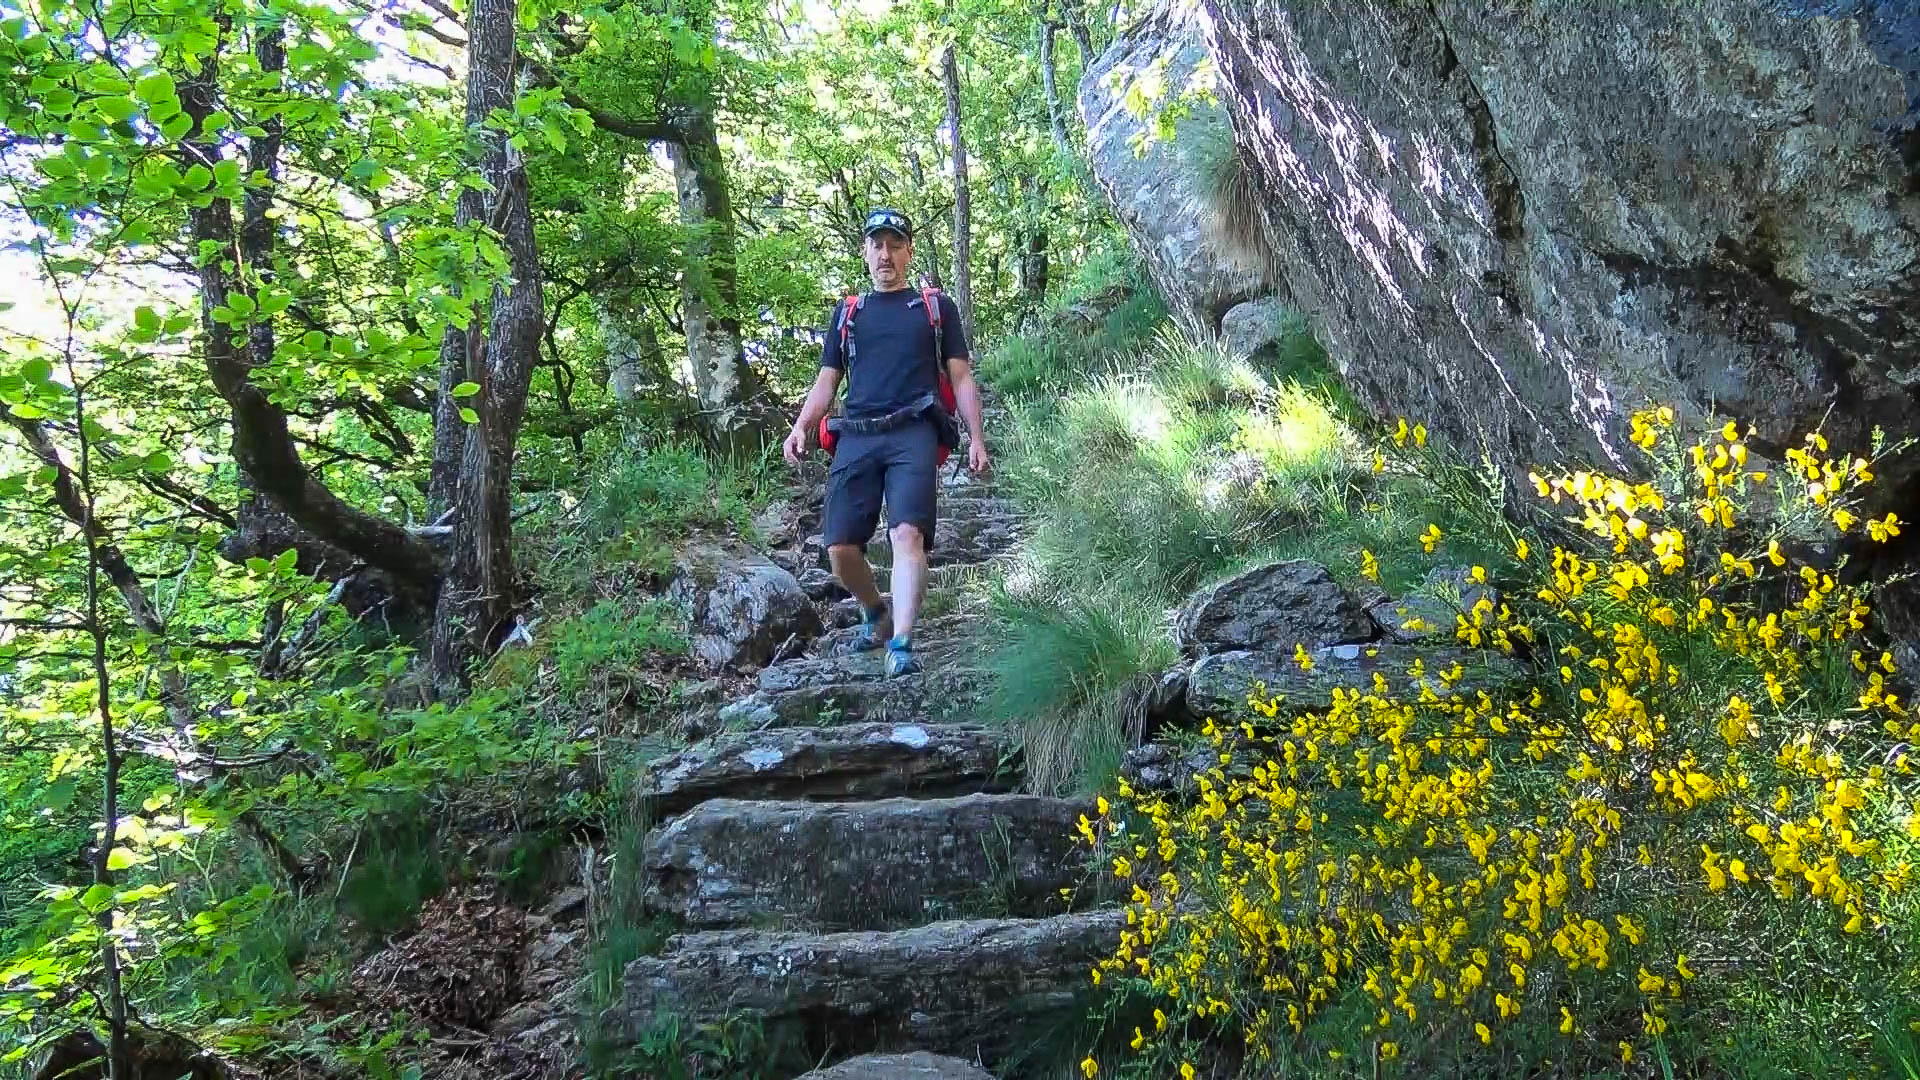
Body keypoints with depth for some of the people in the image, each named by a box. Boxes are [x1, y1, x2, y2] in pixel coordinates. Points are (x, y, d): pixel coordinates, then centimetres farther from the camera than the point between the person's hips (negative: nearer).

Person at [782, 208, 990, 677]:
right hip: (856, 436, 3)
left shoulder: (936, 307, 16)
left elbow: (961, 378, 13)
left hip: (913, 433, -3)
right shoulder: (846, 313, 23)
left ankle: (901, 645, -27)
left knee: (908, 534, -23)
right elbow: (826, 381, 21)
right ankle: (875, 613, 24)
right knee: (840, 547, -5)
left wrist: (976, 438, 1)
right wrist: (801, 426, 2)